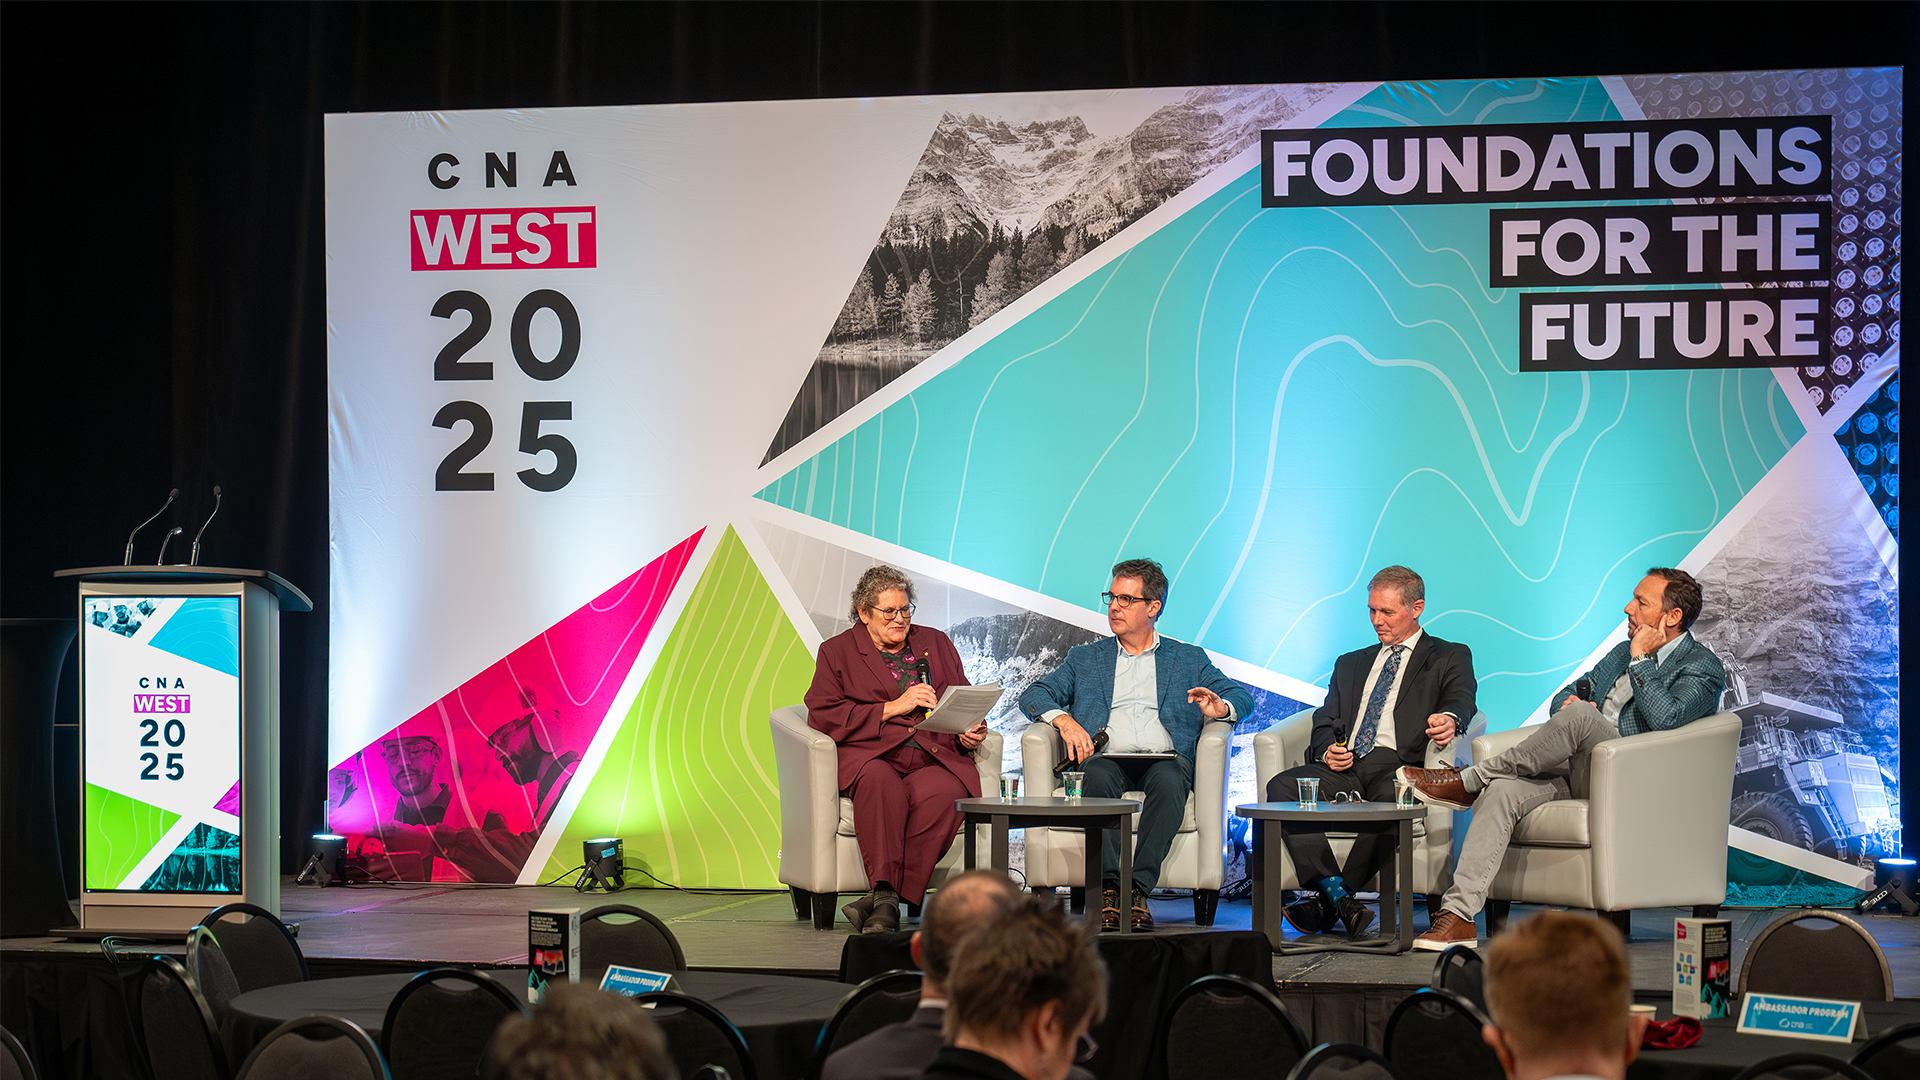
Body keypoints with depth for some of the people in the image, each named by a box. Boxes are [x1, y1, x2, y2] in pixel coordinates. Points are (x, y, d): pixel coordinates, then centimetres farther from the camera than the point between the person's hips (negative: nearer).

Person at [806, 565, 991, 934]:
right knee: (880, 784, -39)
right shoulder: (836, 651, 15)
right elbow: (822, 714, 1)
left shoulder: (935, 643, 26)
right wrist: (893, 707, -5)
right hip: (871, 755, -2)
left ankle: (882, 899, -36)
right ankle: (886, 895, -40)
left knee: (944, 794, -34)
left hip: (934, 757, 2)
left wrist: (971, 731, 4)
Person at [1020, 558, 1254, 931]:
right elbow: (1034, 696, 16)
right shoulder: (1084, 658, 26)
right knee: (1099, 775, -36)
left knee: (1170, 779, -36)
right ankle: (1109, 888, -42)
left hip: (1166, 758, 0)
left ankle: (1138, 888, -40)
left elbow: (1241, 695, 16)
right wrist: (1064, 720, -7)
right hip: (1107, 757, 1)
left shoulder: (1189, 659, 24)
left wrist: (1220, 708, -9)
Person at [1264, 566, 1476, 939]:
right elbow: (1325, 721, 24)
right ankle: (1341, 900, -33)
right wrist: (1327, 750, -2)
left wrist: (1448, 717, -29)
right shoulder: (1351, 663, 31)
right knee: (1281, 788, -26)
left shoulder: (1450, 657, 17)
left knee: (1388, 797, -41)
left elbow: (1461, 698, -3)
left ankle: (1328, 899, -29)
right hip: (1345, 766, 4)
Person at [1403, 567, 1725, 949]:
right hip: (1574, 771, 7)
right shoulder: (1621, 653, 26)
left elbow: (1666, 718, -16)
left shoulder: (1703, 667, 3)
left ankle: (1469, 780, -21)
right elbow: (1565, 697, 29)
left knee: (1579, 714, -34)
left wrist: (1640, 660, -7)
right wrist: (1570, 701, 5)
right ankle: (1458, 915, -32)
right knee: (1502, 791, -24)